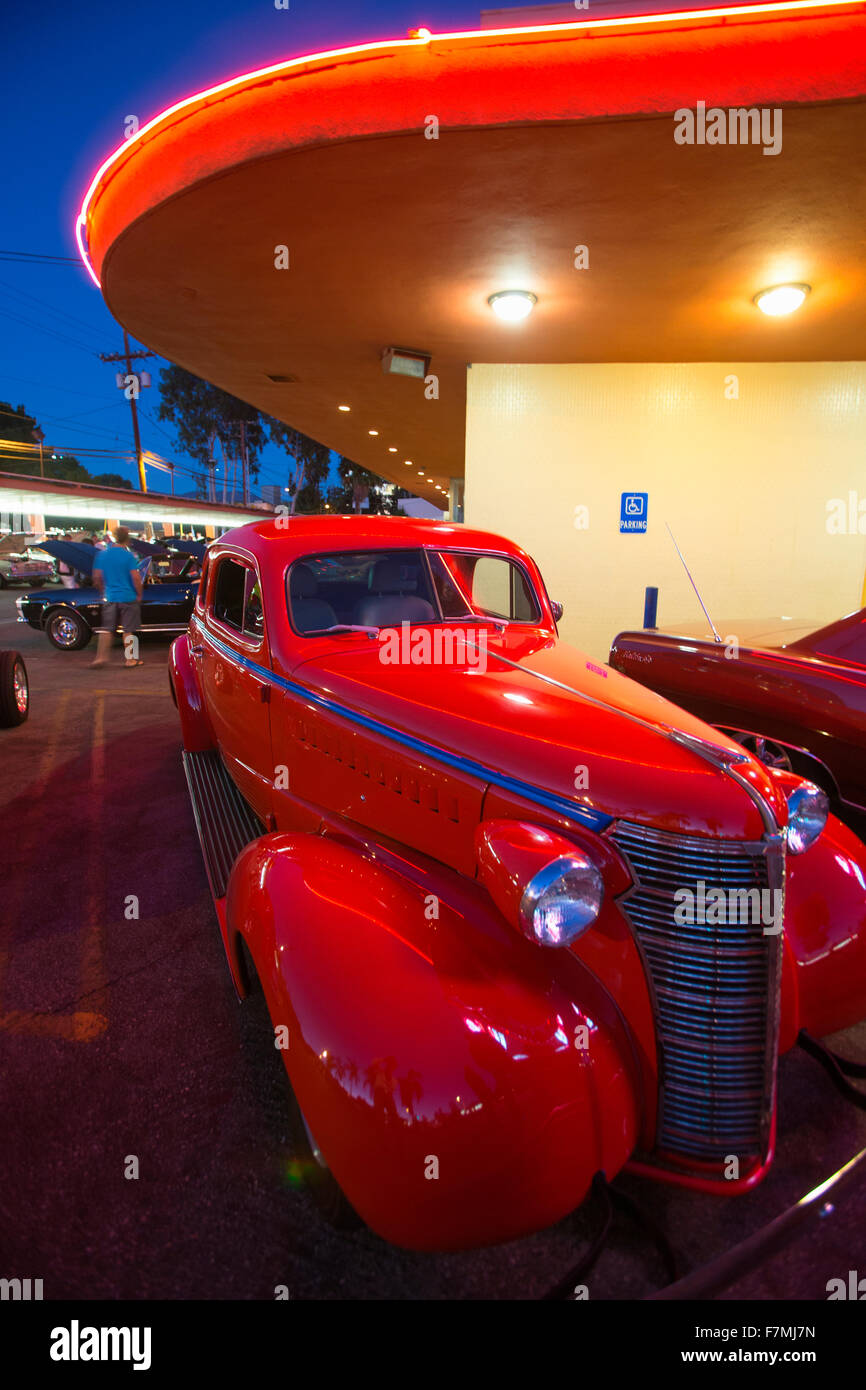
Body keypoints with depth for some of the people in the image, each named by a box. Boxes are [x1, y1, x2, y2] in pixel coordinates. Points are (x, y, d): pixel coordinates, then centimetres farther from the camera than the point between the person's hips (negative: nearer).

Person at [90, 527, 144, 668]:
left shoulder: (102, 554, 2)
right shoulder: (128, 555, -11)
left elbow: (96, 577, 5)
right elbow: (136, 578, -15)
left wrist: (104, 592, 19)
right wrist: (139, 595, -1)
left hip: (109, 598, 4)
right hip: (128, 597, -4)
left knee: (107, 629, 11)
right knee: (128, 630, 5)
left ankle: (101, 657, 9)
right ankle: (130, 659, 10)